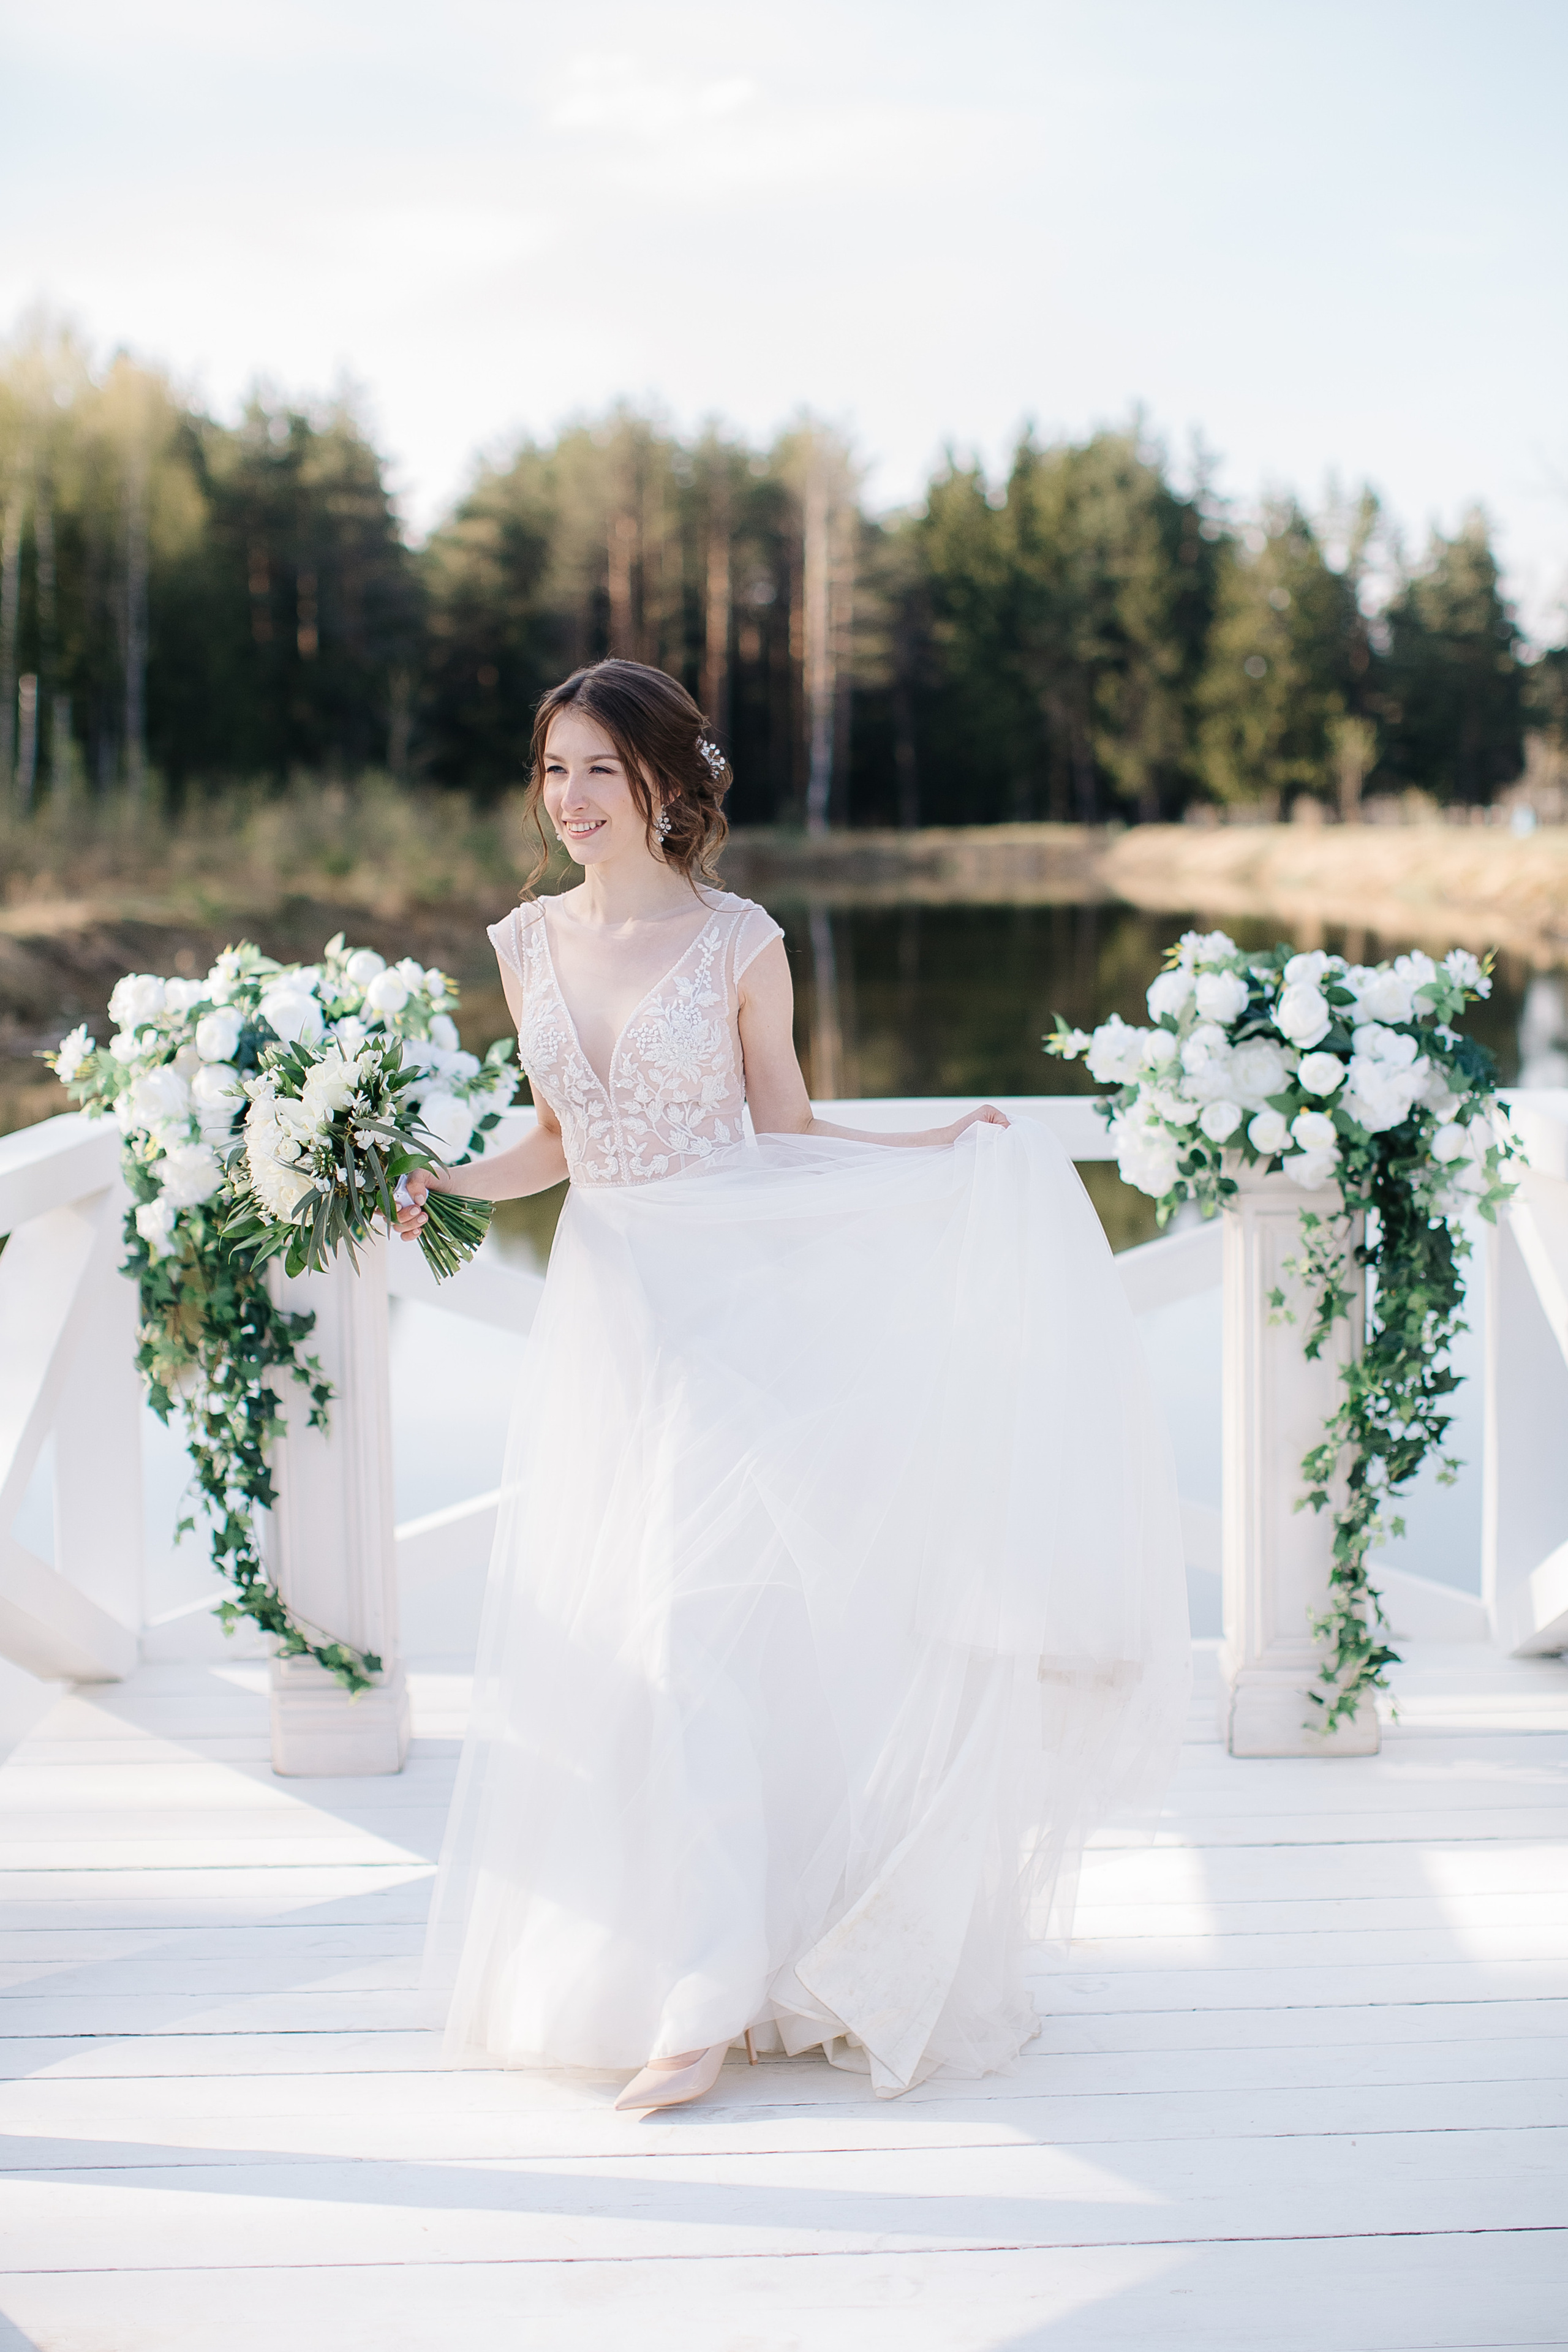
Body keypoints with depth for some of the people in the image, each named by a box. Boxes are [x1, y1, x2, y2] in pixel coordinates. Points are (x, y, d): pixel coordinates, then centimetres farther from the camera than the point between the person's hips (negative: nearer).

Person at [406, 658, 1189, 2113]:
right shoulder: (528, 945, 8)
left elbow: (788, 1134, 4)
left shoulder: (739, 944, -5)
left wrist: (938, 1150, -8)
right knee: (584, 1644, 7)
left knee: (694, 1637, -10)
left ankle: (706, 2005, -4)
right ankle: (615, 1964, 24)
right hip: (601, 1315, 5)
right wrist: (435, 1185, 0)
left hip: (731, 1312, -5)